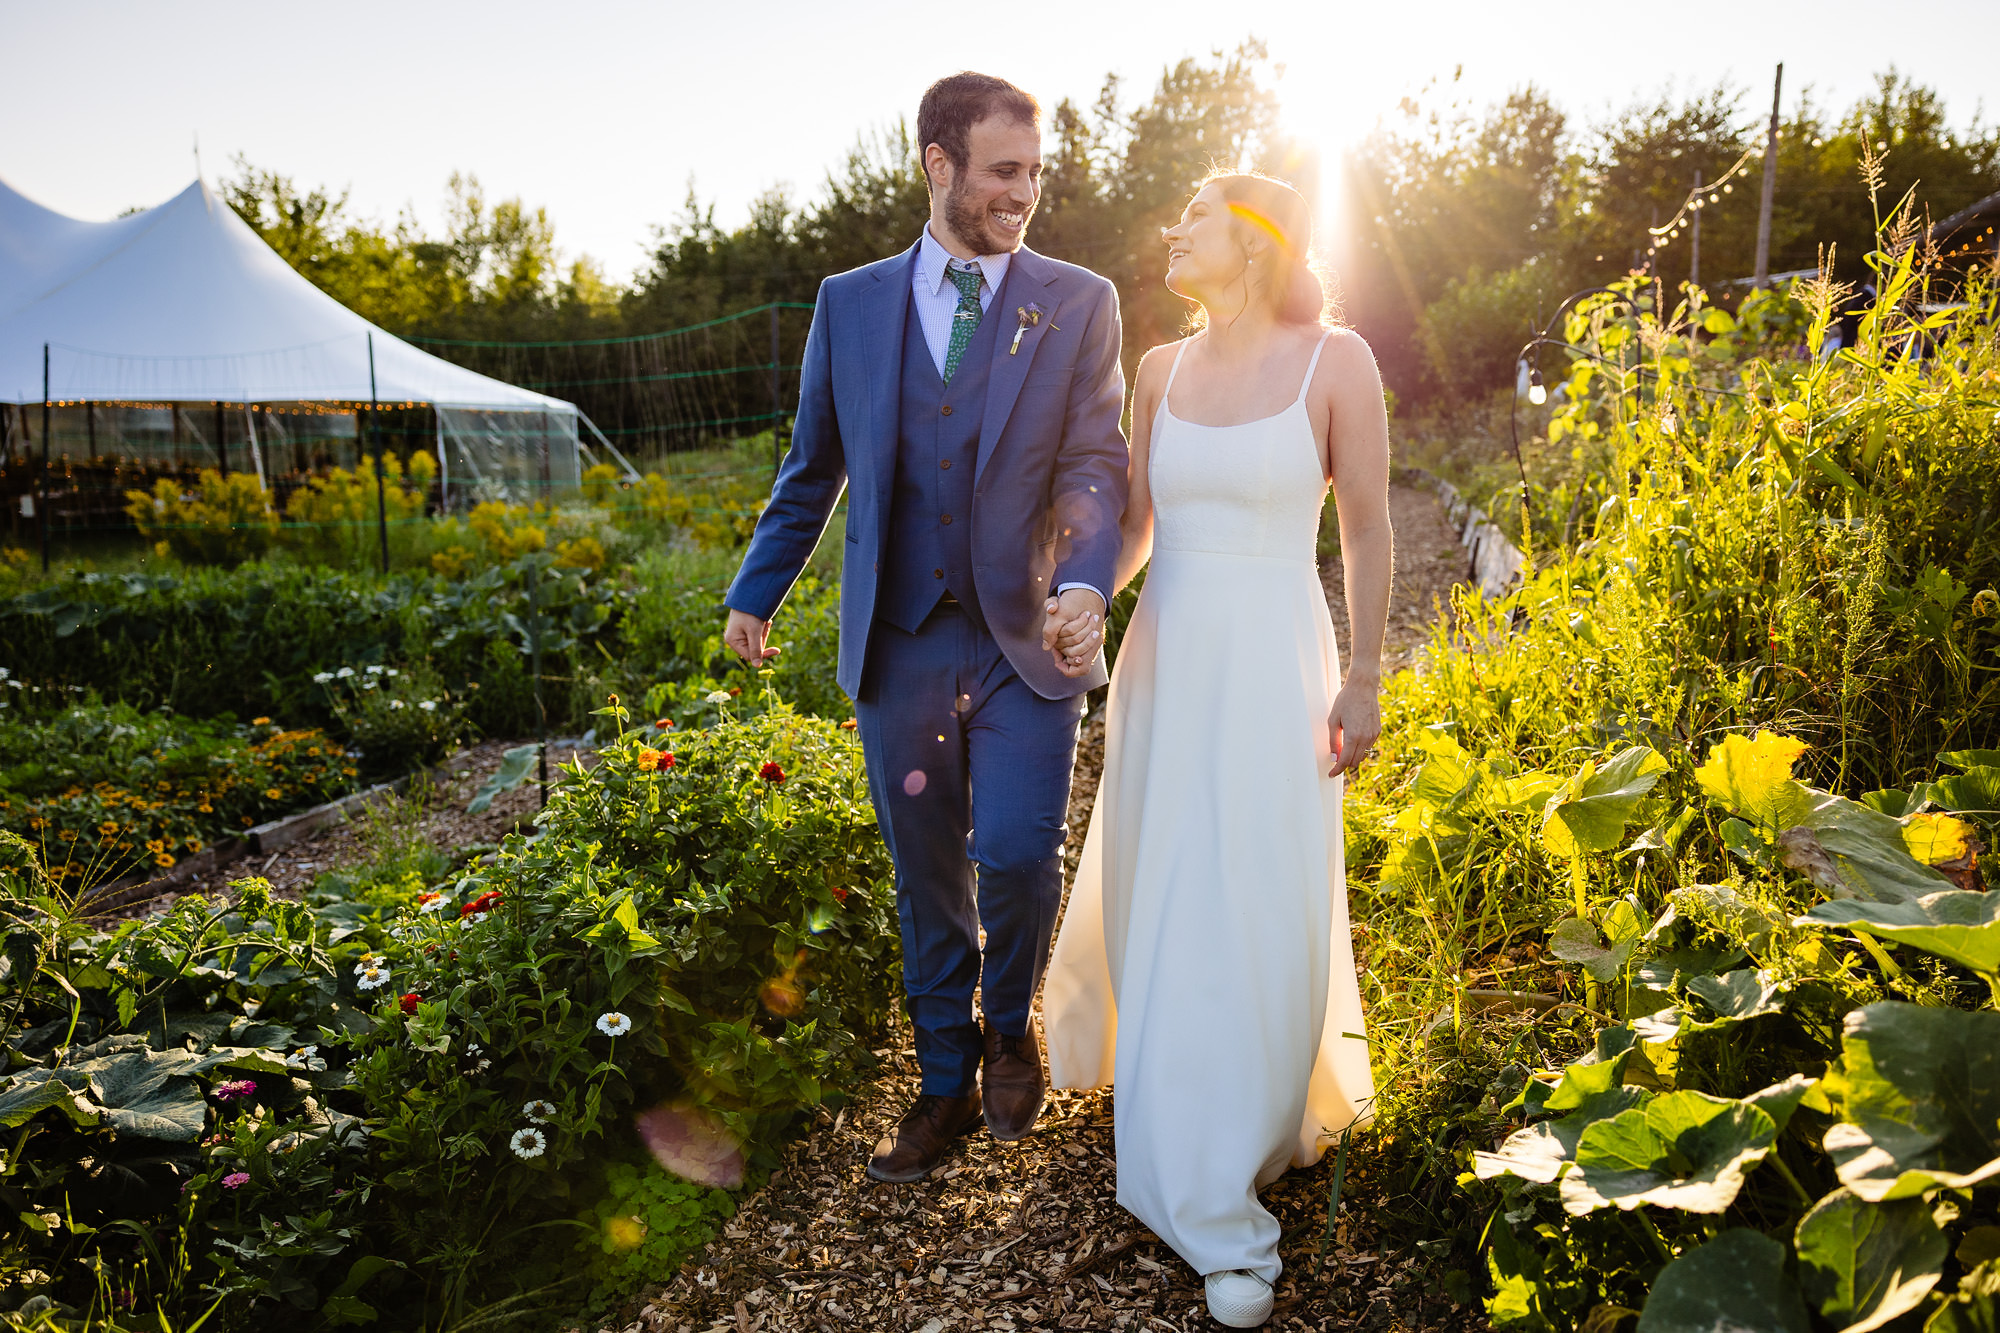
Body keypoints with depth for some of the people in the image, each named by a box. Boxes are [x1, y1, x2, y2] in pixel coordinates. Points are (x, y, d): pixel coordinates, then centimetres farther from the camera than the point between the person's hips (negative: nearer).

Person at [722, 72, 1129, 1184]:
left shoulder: (1080, 304, 2)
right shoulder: (850, 303, 7)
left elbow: (1096, 463, -5)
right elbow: (814, 467, 15)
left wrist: (1086, 581, -23)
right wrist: (755, 592, 14)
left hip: (1025, 641, -1)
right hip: (899, 643, 2)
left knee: (1019, 853, -11)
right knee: (927, 879, 11)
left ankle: (1012, 1026, 22)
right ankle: (948, 1083, 31)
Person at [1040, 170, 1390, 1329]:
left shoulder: (1336, 361, -7)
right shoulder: (1161, 371, 6)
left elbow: (1369, 528, -4)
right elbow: (1136, 520, 11)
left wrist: (1364, 681, -5)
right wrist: (1087, 606, -4)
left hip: (1275, 671, -4)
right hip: (1166, 667, 4)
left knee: (1268, 918, 0)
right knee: (1165, 905, 10)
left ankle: (1257, 1130, 27)